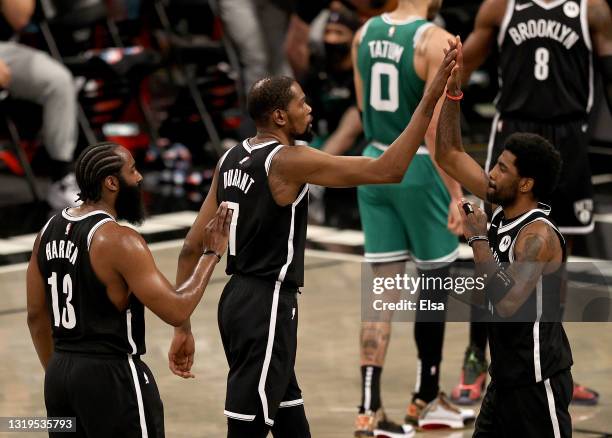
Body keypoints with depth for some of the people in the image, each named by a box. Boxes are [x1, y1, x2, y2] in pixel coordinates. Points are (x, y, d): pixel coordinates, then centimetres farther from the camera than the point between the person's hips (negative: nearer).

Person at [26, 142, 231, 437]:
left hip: (59, 376, 8)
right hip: (112, 376, -8)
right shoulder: (119, 241, -17)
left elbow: (36, 315, 13)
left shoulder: (50, 230, 6)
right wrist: (210, 254, -7)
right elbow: (176, 311, -19)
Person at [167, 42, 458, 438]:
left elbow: (193, 246, 10)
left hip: (239, 299, 9)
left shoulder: (231, 160, 9)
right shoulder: (288, 161, -15)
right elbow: (387, 170, -21)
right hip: (268, 306, -9)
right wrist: (430, 100, -18)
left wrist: (182, 326, 14)